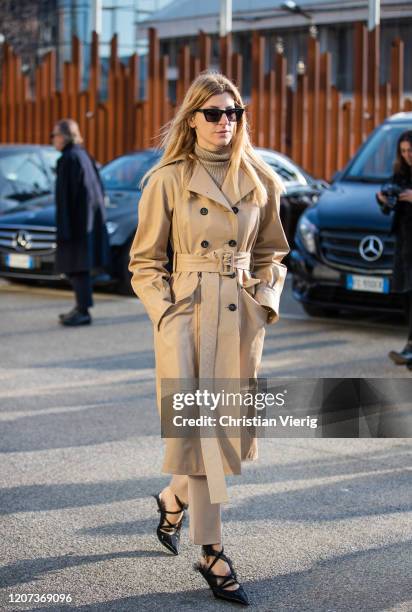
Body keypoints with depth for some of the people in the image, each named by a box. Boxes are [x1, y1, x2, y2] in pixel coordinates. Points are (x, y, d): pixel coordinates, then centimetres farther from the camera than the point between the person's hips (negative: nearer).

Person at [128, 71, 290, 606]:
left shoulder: (260, 180, 6)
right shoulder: (167, 180, -3)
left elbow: (271, 253, 17)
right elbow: (145, 262, 1)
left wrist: (266, 300, 2)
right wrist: (166, 314, -10)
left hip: (241, 317, 4)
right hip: (187, 312, -4)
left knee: (229, 425, 10)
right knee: (198, 426, -4)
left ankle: (173, 499, 39)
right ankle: (211, 552, 5)